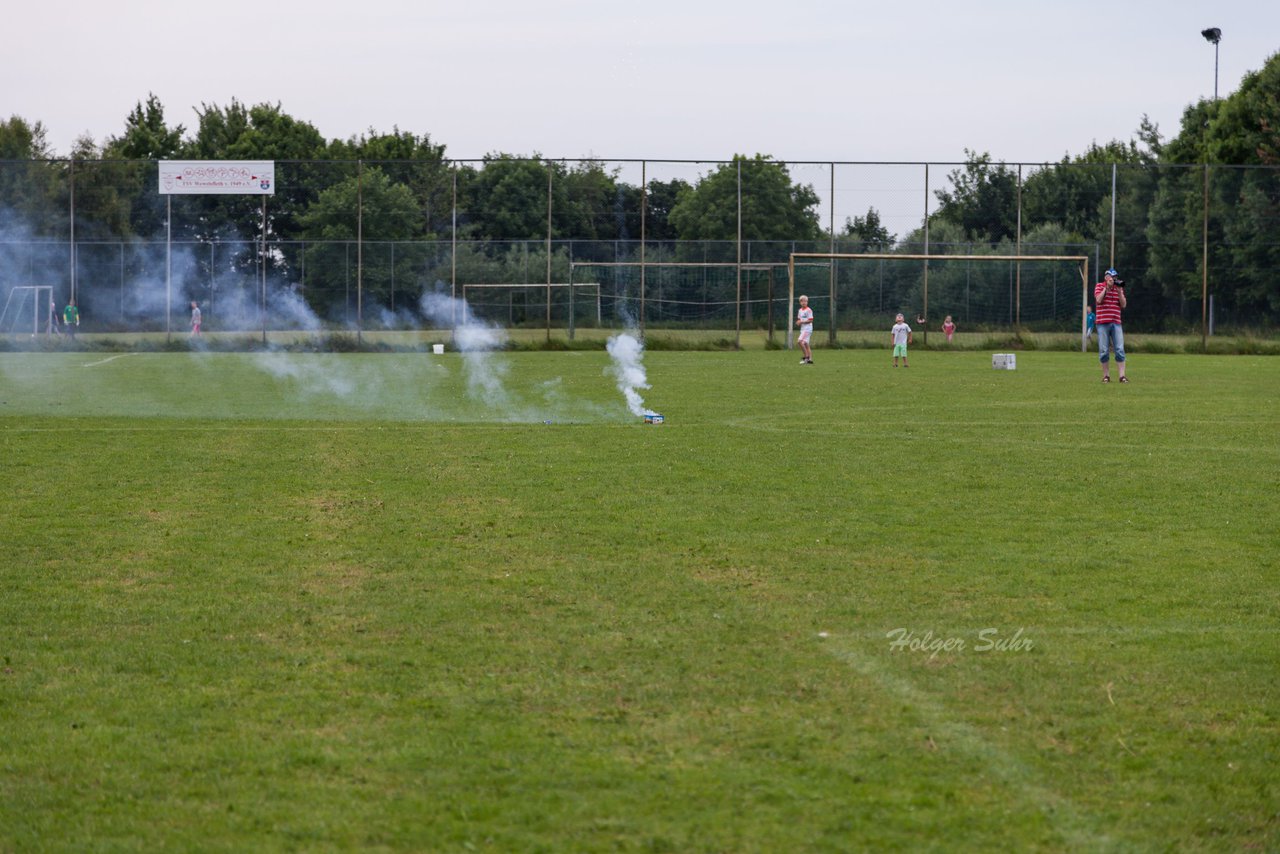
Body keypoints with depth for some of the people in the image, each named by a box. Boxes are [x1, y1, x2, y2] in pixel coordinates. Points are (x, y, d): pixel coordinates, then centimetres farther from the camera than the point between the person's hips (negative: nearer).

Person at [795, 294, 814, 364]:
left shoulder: (809, 310, -10)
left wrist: (802, 322, -17)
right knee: (805, 344, 7)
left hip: (807, 329, -9)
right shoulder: (800, 310, 14)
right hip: (802, 329, 9)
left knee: (799, 341, -20)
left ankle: (806, 356, -15)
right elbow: (799, 319, 23)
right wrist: (798, 322, 0)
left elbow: (810, 320, -14)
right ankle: (810, 359, 8)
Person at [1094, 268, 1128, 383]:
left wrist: (1119, 291, -5)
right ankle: (1106, 375, 7)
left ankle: (1122, 375, -7)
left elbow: (1123, 305, 7)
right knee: (1104, 351, -1)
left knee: (1120, 350, -5)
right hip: (1102, 323, -3)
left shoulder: (1119, 288, 13)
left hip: (1116, 323, 3)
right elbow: (1098, 300, -13)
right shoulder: (1100, 286, 4)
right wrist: (1107, 287, -10)